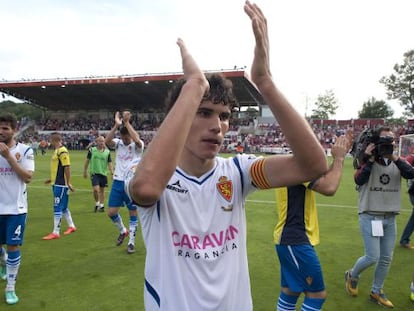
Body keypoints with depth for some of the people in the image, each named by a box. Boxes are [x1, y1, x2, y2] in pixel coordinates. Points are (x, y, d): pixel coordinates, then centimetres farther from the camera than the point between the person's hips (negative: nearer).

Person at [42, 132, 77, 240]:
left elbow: (67, 168, -19)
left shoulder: (62, 151, -16)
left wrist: (68, 183, -19)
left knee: (57, 208, -5)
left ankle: (56, 232, 2)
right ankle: (71, 226, 30)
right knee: (63, 207, 17)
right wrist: (52, 179, 25)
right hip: (57, 183, 10)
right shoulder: (56, 151, 13)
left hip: (61, 185, -10)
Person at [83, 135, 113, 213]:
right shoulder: (92, 150, -3)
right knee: (96, 189, -14)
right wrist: (85, 171, 8)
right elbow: (87, 160, 6)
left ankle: (101, 205, 26)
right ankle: (97, 203, 10)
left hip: (103, 173, 2)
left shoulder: (107, 152, 0)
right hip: (94, 173, -2)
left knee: (102, 190, 11)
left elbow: (109, 163, 1)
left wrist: (112, 173, -11)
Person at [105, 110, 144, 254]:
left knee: (133, 214, 4)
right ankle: (123, 231, 32)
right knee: (111, 212, 5)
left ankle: (131, 242, 17)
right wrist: (116, 124, -25)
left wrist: (127, 122, -28)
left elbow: (137, 140, -31)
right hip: (118, 182, 4)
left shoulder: (137, 146, -6)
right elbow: (107, 141, -19)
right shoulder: (118, 143, 3)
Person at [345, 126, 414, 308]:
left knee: (386, 259, 10)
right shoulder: (367, 161, -6)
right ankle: (352, 276, 23)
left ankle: (376, 292, 29)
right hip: (370, 217, -5)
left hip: (390, 218, 5)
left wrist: (394, 158, -19)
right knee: (373, 257, -6)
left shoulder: (396, 162, 6)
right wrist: (370, 159, -21)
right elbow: (359, 180, -22)